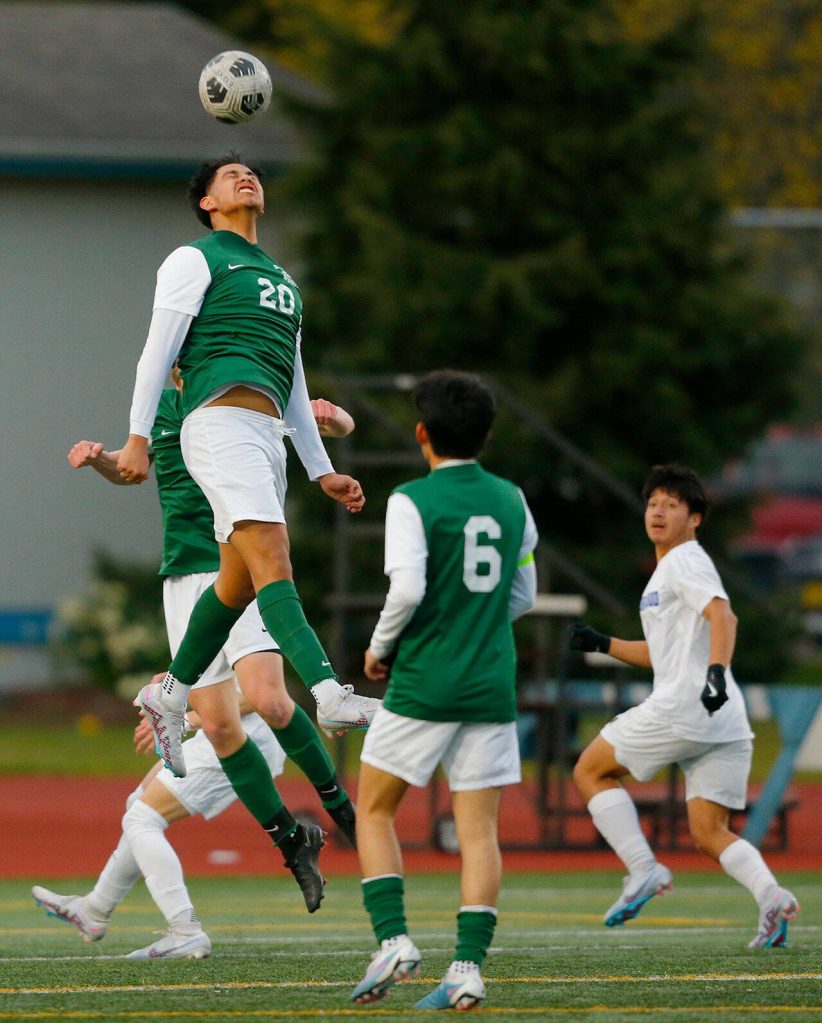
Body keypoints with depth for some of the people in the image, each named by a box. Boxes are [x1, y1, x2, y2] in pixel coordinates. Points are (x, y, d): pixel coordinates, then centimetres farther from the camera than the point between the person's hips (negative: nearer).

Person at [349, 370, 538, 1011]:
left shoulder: (412, 501, -8)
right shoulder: (511, 502, 9)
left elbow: (407, 589, -18)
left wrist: (380, 647, -2)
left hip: (423, 686, -4)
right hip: (492, 687, 4)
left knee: (373, 812, 10)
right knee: (480, 830, 3)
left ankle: (393, 940, -5)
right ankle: (469, 967, -6)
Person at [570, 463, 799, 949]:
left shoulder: (686, 561, -3)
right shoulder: (667, 570, 26)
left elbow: (722, 615, -21)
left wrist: (716, 671, -37)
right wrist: (603, 643, 30)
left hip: (683, 705, -9)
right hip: (725, 723, 9)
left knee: (591, 771, 7)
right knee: (710, 833, 5)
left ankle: (643, 870, -5)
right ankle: (771, 896, -19)